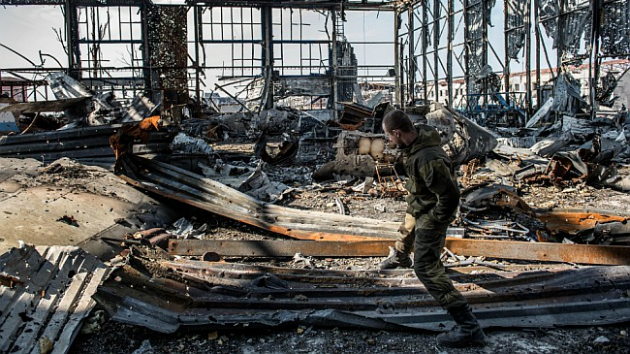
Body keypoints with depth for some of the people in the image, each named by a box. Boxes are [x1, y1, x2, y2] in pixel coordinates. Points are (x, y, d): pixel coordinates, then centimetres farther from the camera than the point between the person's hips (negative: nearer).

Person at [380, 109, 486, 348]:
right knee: (406, 232, 36)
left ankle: (469, 328, -8)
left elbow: (450, 196, -34)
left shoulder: (428, 159, -39)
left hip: (431, 215, -10)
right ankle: (400, 257, 73)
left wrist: (434, 220, -20)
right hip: (418, 205, 10)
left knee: (426, 269, -9)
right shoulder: (419, 135, -9)